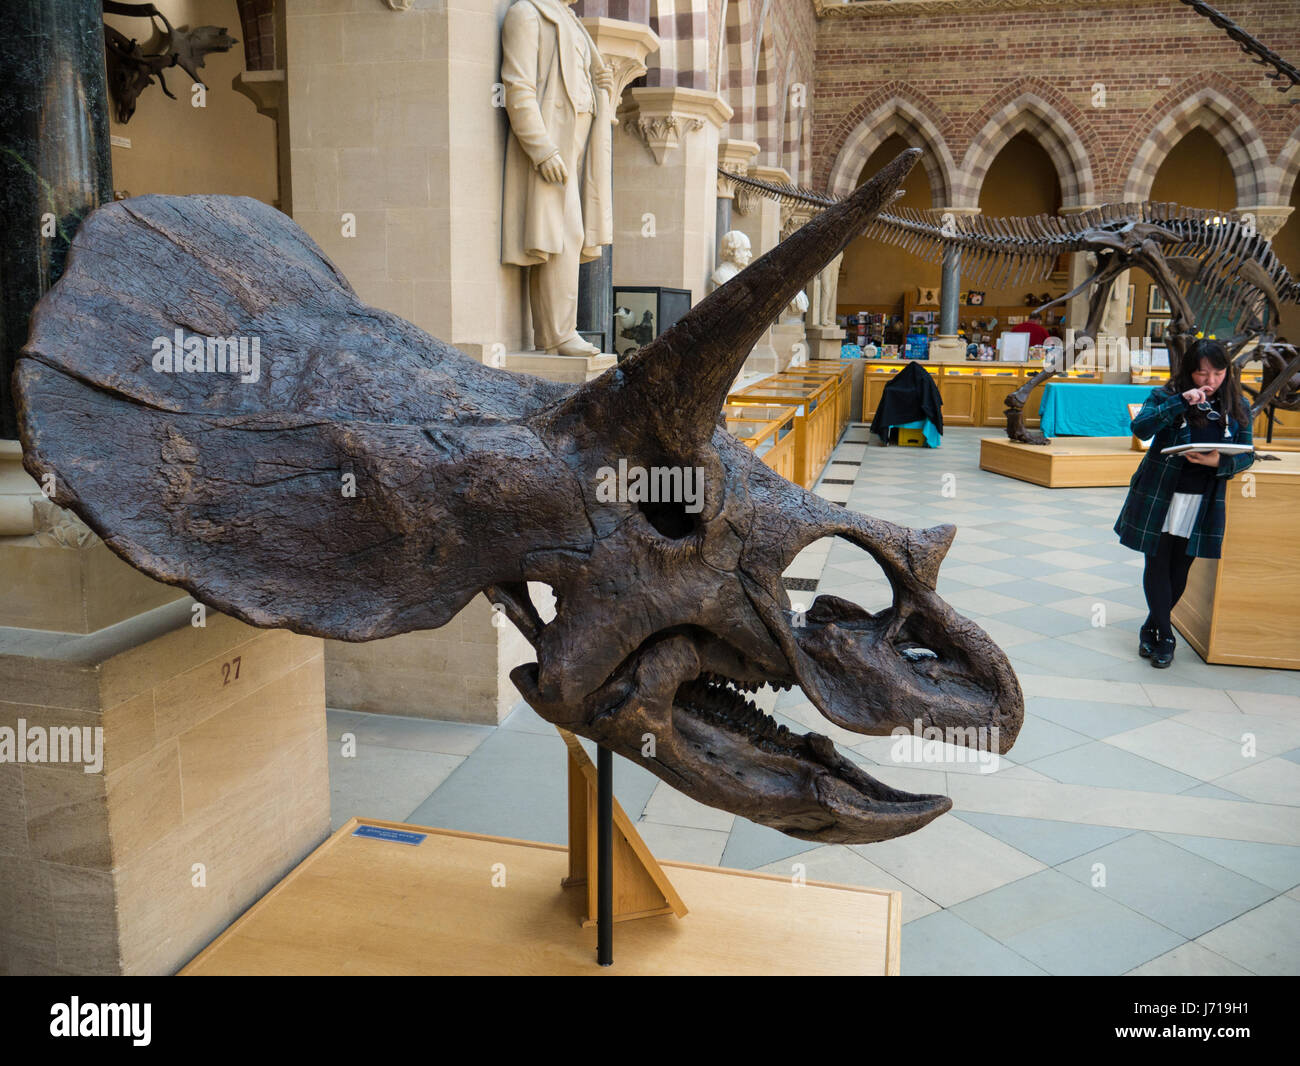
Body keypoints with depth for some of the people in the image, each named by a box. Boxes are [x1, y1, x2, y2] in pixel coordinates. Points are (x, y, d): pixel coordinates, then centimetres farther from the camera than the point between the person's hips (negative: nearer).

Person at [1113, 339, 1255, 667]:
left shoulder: (1237, 407, 5)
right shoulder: (1165, 396, -4)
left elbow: (1246, 454, 4)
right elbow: (1141, 428, -21)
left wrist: (1219, 462, -17)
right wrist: (1181, 402, -29)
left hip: (1204, 503, 3)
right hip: (1160, 496, -2)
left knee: (1180, 570, 8)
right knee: (1158, 566, 1)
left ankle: (1152, 628, 27)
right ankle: (1164, 636, 13)